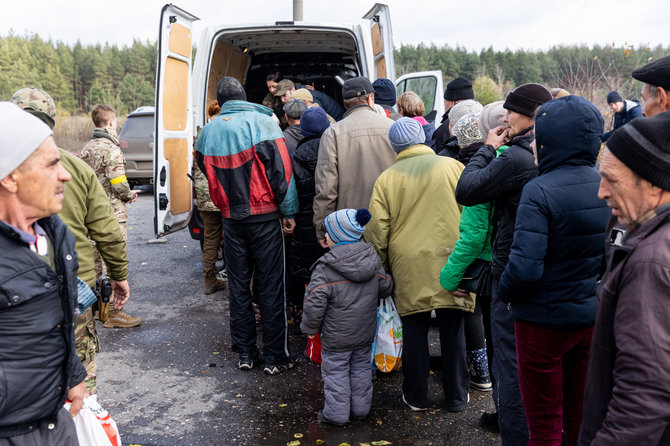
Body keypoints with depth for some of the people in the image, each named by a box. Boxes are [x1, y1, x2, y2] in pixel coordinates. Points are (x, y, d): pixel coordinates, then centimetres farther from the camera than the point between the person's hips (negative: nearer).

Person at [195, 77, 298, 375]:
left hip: (231, 217, 3)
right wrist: (288, 211, -7)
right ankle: (275, 357, 9)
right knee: (270, 286, 3)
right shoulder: (262, 121, -8)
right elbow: (281, 168, -12)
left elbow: (206, 170, 14)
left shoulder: (208, 131, 5)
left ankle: (245, 353, 20)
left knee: (238, 286, 13)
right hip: (265, 216, -3)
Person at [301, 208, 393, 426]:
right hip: (365, 333, 6)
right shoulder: (373, 259, -4)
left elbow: (315, 302, -20)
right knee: (361, 367, 20)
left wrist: (310, 327, -5)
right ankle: (361, 408, 31)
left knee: (335, 371, 10)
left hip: (337, 336, -5)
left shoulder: (326, 268, -21)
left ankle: (336, 414, 19)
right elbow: (385, 287, 7)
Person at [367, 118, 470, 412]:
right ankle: (456, 397, 23)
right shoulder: (453, 167, 1)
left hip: (409, 268, 0)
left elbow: (376, 232, 2)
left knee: (414, 331, 11)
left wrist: (384, 267, 14)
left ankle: (416, 396, 22)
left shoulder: (386, 179, 2)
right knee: (452, 331, 10)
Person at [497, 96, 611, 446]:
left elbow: (525, 269, -28)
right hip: (592, 318, 6)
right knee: (582, 414, 24)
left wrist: (503, 292, -8)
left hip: (544, 321, -6)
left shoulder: (540, 192, -23)